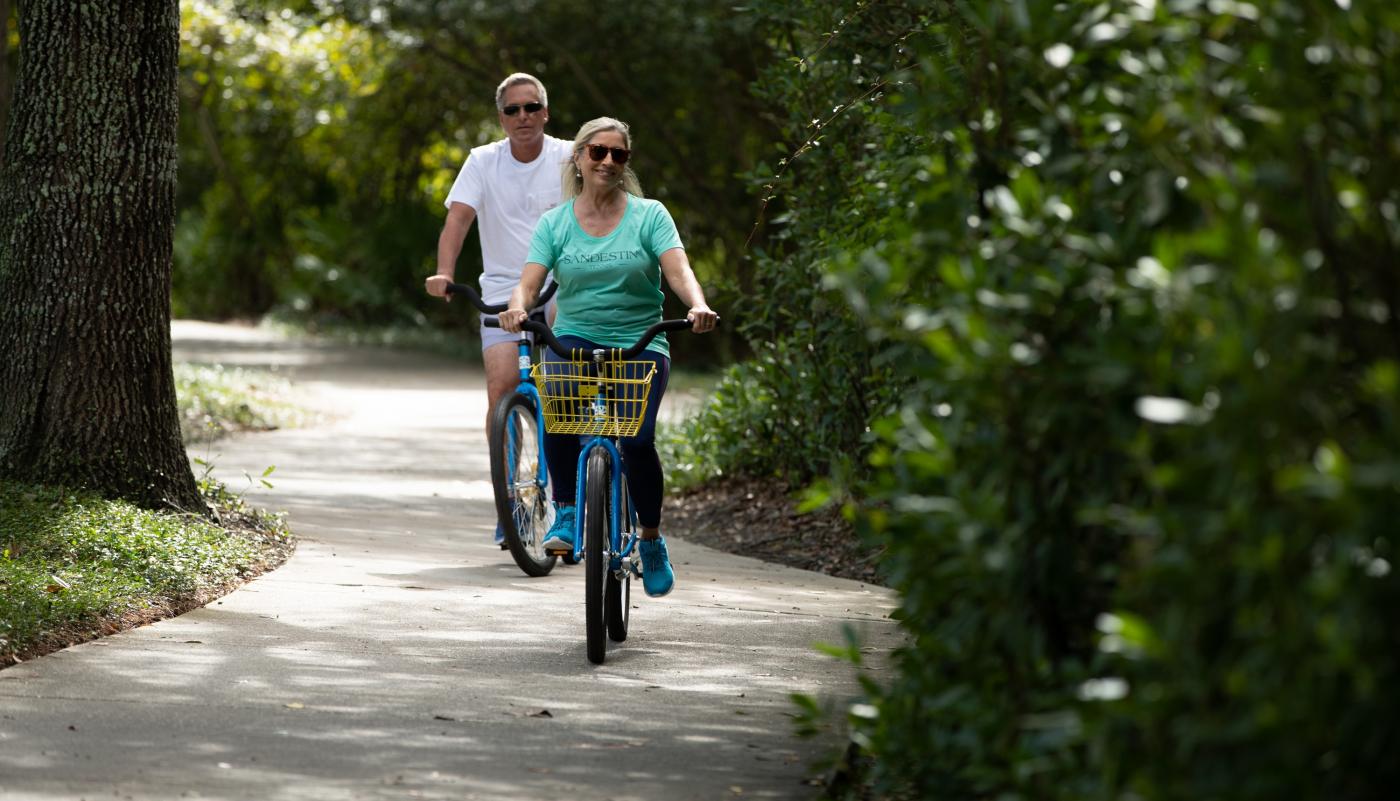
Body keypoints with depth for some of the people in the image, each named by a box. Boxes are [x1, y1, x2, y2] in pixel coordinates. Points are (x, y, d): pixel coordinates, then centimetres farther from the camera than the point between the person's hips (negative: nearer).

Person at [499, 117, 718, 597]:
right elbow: (529, 283, -4)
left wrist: (697, 306, -33)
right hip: (575, 337, 1)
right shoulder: (555, 223, 7)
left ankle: (651, 540, 2)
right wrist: (518, 307, -28)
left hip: (639, 344, -1)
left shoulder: (648, 215, 3)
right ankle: (566, 512, -17)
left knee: (638, 439, -24)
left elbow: (678, 270, -11)